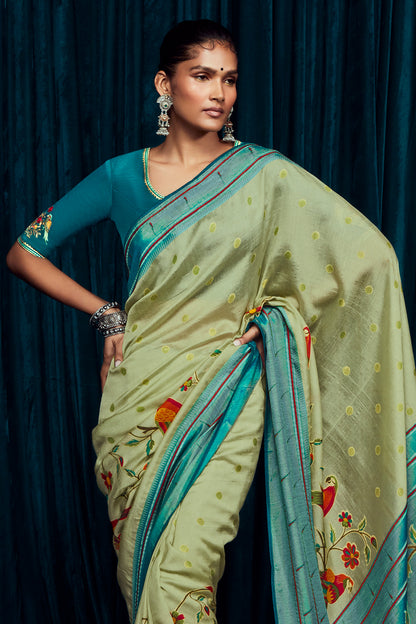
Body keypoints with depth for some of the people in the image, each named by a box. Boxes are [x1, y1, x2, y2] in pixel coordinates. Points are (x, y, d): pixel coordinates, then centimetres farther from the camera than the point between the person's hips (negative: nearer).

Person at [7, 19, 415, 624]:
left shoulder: (264, 175, -1)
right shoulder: (122, 176, 3)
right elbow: (24, 252, 8)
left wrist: (274, 312, -8)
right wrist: (105, 313, 1)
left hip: (225, 390, -2)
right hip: (141, 388, 2)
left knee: (184, 563, -9)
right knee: (139, 559, 10)